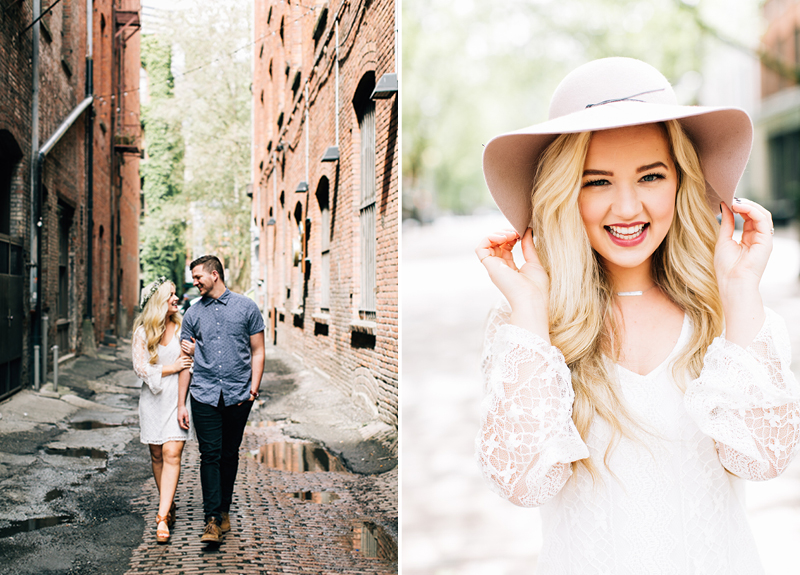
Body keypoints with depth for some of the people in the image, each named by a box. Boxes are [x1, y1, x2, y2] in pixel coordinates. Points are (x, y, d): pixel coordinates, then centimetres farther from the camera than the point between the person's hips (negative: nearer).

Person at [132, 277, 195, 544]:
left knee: (172, 453, -11)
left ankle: (162, 517, -13)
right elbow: (140, 367, -3)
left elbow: (195, 363, 12)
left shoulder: (182, 326, 3)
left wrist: (194, 352, -10)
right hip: (153, 397, 1)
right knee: (156, 454, 9)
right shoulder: (143, 331, 1)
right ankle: (168, 504, 28)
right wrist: (172, 367, -9)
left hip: (178, 396, -1)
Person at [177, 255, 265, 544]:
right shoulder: (193, 313, 9)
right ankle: (213, 520, -5)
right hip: (204, 395, 1)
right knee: (210, 456, -6)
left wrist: (254, 388, -7)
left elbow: (257, 351, 6)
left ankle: (224, 510, 25)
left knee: (229, 455, 10)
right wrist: (181, 403, 5)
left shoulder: (246, 307, 3)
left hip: (238, 396, 0)